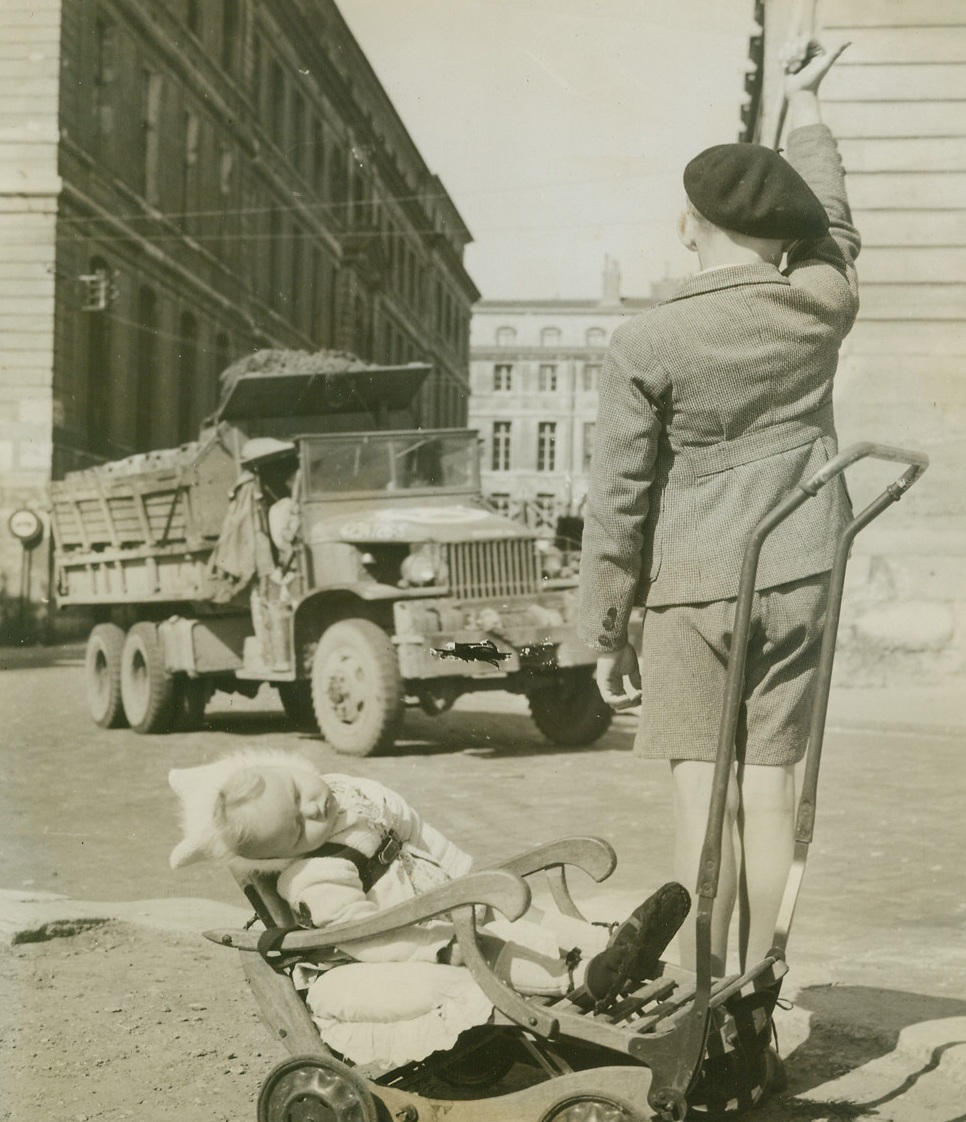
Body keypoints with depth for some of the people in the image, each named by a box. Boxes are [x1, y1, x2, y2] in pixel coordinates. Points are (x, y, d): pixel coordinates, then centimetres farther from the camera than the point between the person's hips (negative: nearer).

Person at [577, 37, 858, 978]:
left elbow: (617, 504, -7)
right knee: (769, 788, 6)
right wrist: (803, 105, 38)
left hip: (693, 587, -3)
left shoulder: (645, 345, -9)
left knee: (704, 794, 0)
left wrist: (605, 634, 3)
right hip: (798, 576, 3)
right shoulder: (821, 308, 0)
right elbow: (832, 225, 24)